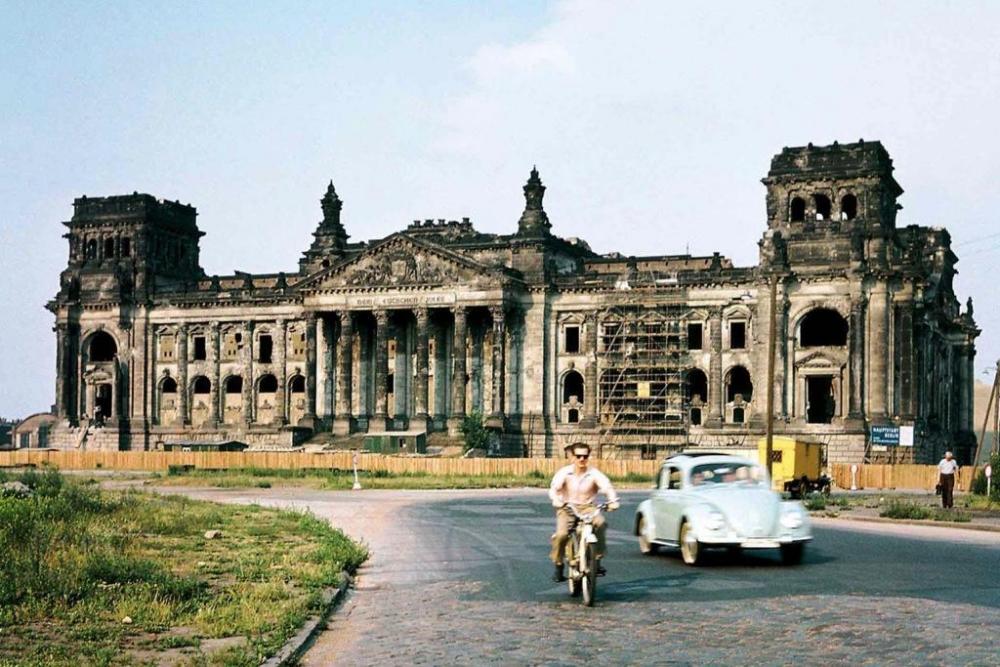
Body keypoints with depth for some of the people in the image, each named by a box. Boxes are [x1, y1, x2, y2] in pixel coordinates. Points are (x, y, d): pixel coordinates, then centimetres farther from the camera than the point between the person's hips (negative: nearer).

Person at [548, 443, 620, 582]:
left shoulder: (594, 474, -4)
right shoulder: (564, 472, -5)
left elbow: (607, 487, -15)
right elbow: (554, 488, -16)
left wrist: (612, 501, -36)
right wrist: (556, 500, -38)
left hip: (587, 507, 0)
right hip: (567, 508, 0)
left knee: (600, 523, -32)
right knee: (561, 534, -26)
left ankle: (597, 560, -19)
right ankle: (558, 566, -4)